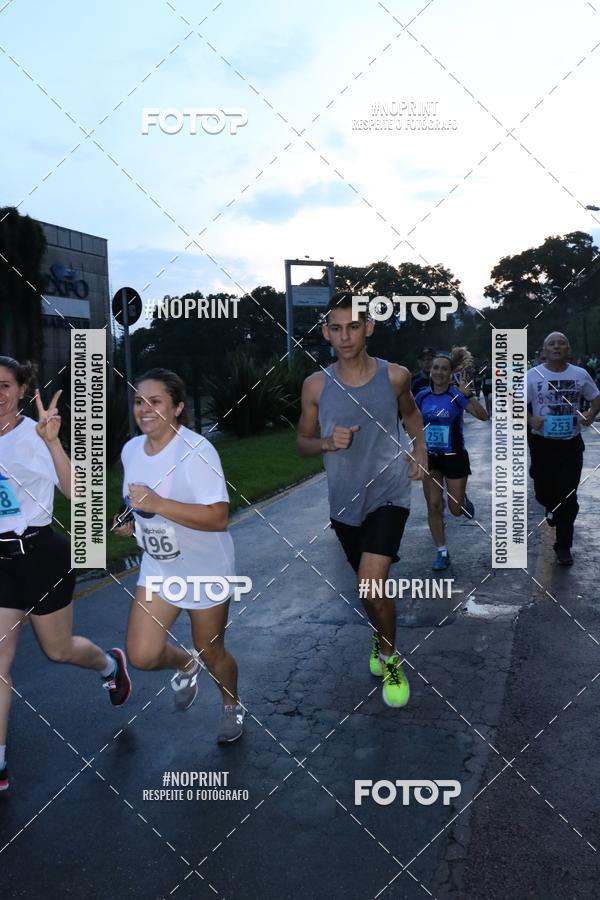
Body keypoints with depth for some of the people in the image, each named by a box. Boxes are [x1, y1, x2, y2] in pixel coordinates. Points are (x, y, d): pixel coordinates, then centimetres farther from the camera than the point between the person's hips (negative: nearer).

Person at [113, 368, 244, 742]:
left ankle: (232, 706, 44)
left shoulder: (196, 451, -25)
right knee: (142, 655, -2)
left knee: (211, 653, 11)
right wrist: (131, 522, -2)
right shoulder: (131, 450, -2)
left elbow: (219, 517, -32)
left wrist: (157, 504, -37)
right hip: (157, 568, 6)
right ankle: (186, 664, 34)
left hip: (205, 571, -5)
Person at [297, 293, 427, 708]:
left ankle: (389, 658, 7)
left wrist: (420, 448, -1)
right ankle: (382, 635, 49)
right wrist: (327, 442, -18)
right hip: (345, 500, 3)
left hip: (389, 493, -2)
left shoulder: (395, 376, -7)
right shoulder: (316, 385, -7)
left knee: (371, 581, -19)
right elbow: (303, 442, 3)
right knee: (369, 584, 19)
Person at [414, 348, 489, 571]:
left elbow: (483, 416, -26)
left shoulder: (457, 395, -12)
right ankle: (442, 553, 14)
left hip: (455, 457, -3)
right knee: (434, 507, 2)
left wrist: (468, 394, -39)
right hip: (430, 458, 3)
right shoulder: (422, 396, -1)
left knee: (456, 509, 5)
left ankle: (464, 501, 42)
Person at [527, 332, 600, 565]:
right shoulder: (532, 376, -5)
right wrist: (530, 419, -19)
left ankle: (563, 547, 13)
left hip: (571, 444, 1)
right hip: (542, 444, 0)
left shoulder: (580, 374, 1)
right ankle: (552, 508, 49)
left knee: (568, 497, 1)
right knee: (543, 492, 11)